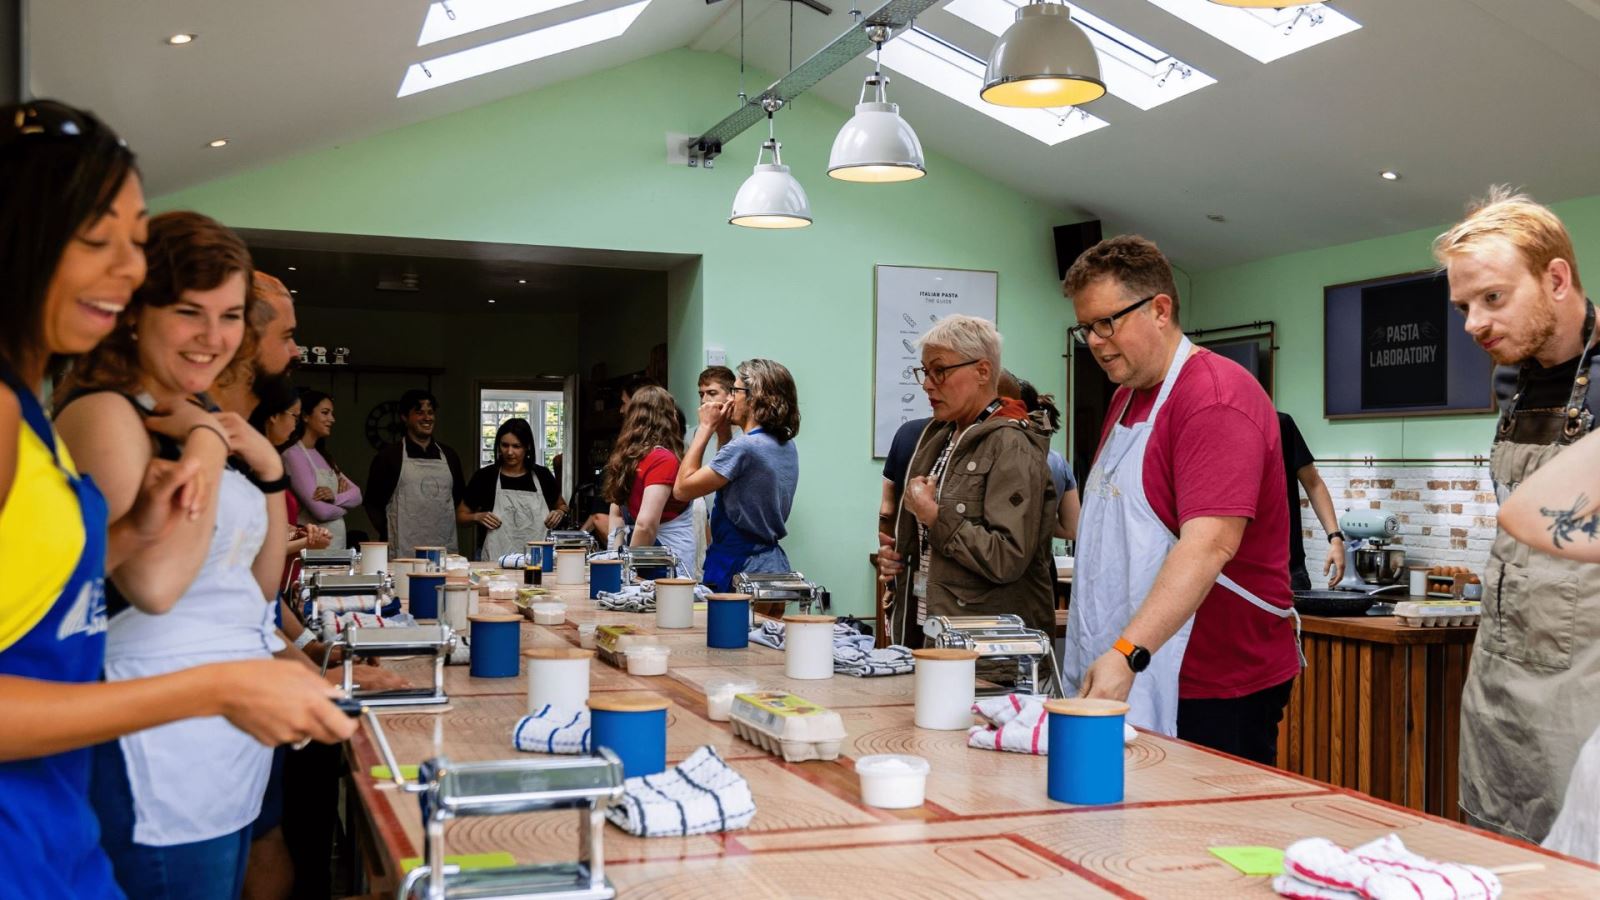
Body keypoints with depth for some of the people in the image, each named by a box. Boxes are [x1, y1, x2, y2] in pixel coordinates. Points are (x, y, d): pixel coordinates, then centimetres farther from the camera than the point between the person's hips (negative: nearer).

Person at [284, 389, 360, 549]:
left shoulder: (323, 455, 13)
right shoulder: (293, 455, -12)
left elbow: (357, 495, 6)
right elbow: (322, 511, -18)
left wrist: (335, 497, -14)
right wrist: (345, 502, 1)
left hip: (338, 542, 7)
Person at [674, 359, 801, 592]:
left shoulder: (744, 448, -19)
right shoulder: (787, 447, 8)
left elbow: (681, 489, -13)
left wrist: (706, 428, -8)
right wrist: (721, 432, 11)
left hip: (740, 572, -9)